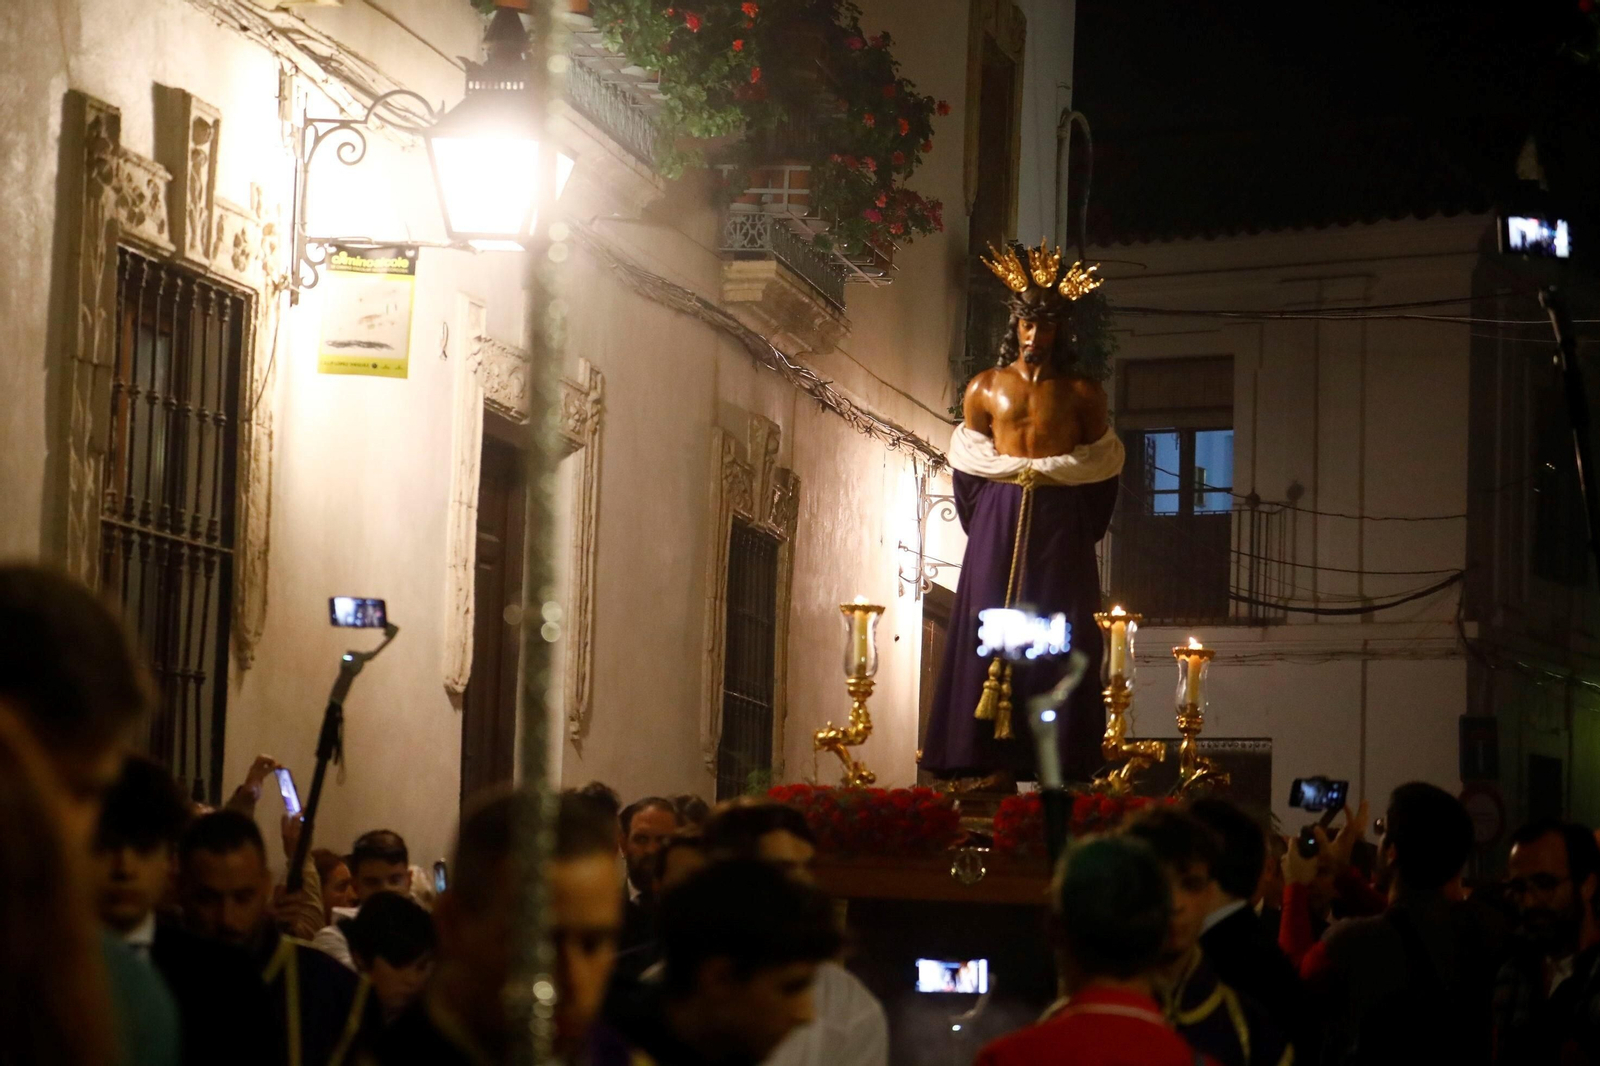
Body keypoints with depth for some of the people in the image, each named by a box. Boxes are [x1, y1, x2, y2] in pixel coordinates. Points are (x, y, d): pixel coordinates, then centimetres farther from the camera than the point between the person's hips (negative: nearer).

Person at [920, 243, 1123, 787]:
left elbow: (1101, 469, 5)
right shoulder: (985, 388, 10)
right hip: (998, 526, 1)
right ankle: (995, 762, -6)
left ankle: (1057, 764, -5)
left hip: (1060, 532, -1)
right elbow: (967, 468, 10)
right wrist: (982, 530, 3)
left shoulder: (1082, 392, 6)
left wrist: (1084, 534, -1)